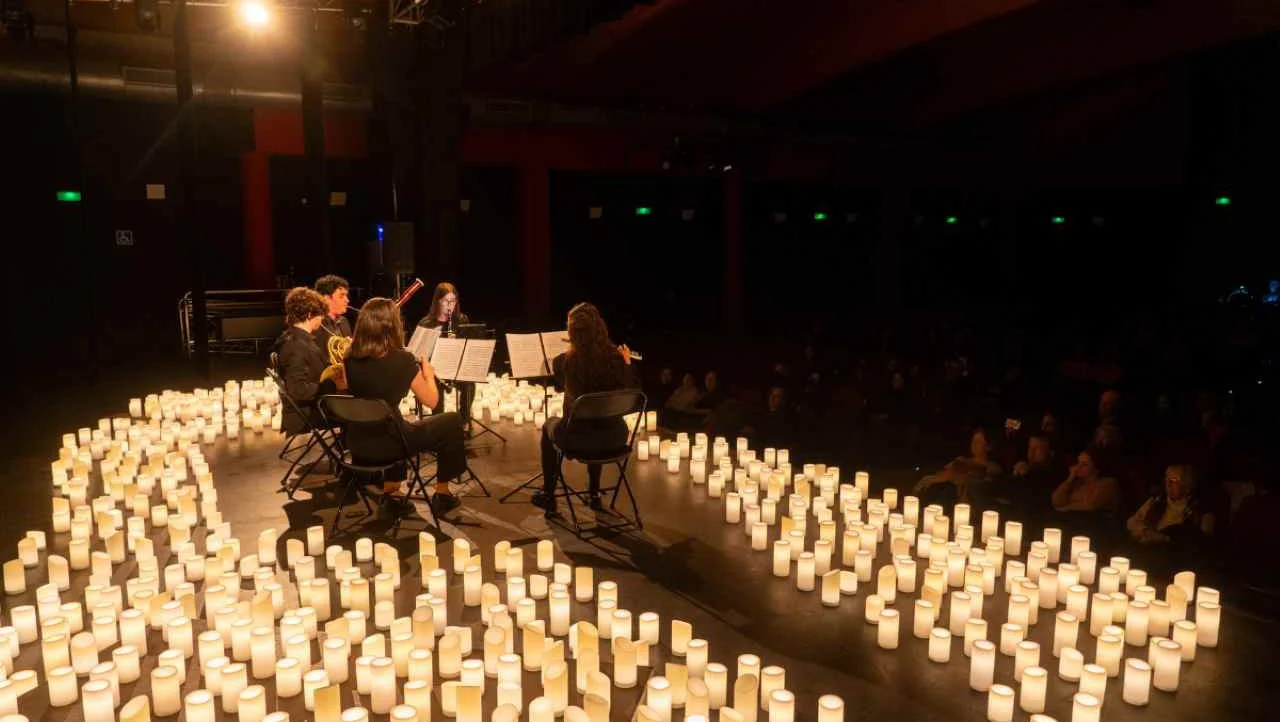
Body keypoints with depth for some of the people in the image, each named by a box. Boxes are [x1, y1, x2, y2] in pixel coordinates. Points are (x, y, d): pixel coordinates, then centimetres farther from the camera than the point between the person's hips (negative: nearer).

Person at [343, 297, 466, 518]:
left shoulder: (351, 358, -3)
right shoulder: (401, 360, -17)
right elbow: (431, 401, -4)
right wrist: (428, 371, 13)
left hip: (357, 442, 6)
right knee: (452, 421, 14)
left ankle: (391, 492, 32)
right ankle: (442, 494, 23)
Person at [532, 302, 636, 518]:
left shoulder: (563, 360, -13)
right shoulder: (615, 356, -8)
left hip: (577, 437, -2)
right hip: (614, 436, 3)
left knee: (549, 426, 32)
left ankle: (548, 496, 37)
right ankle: (594, 493, 44)